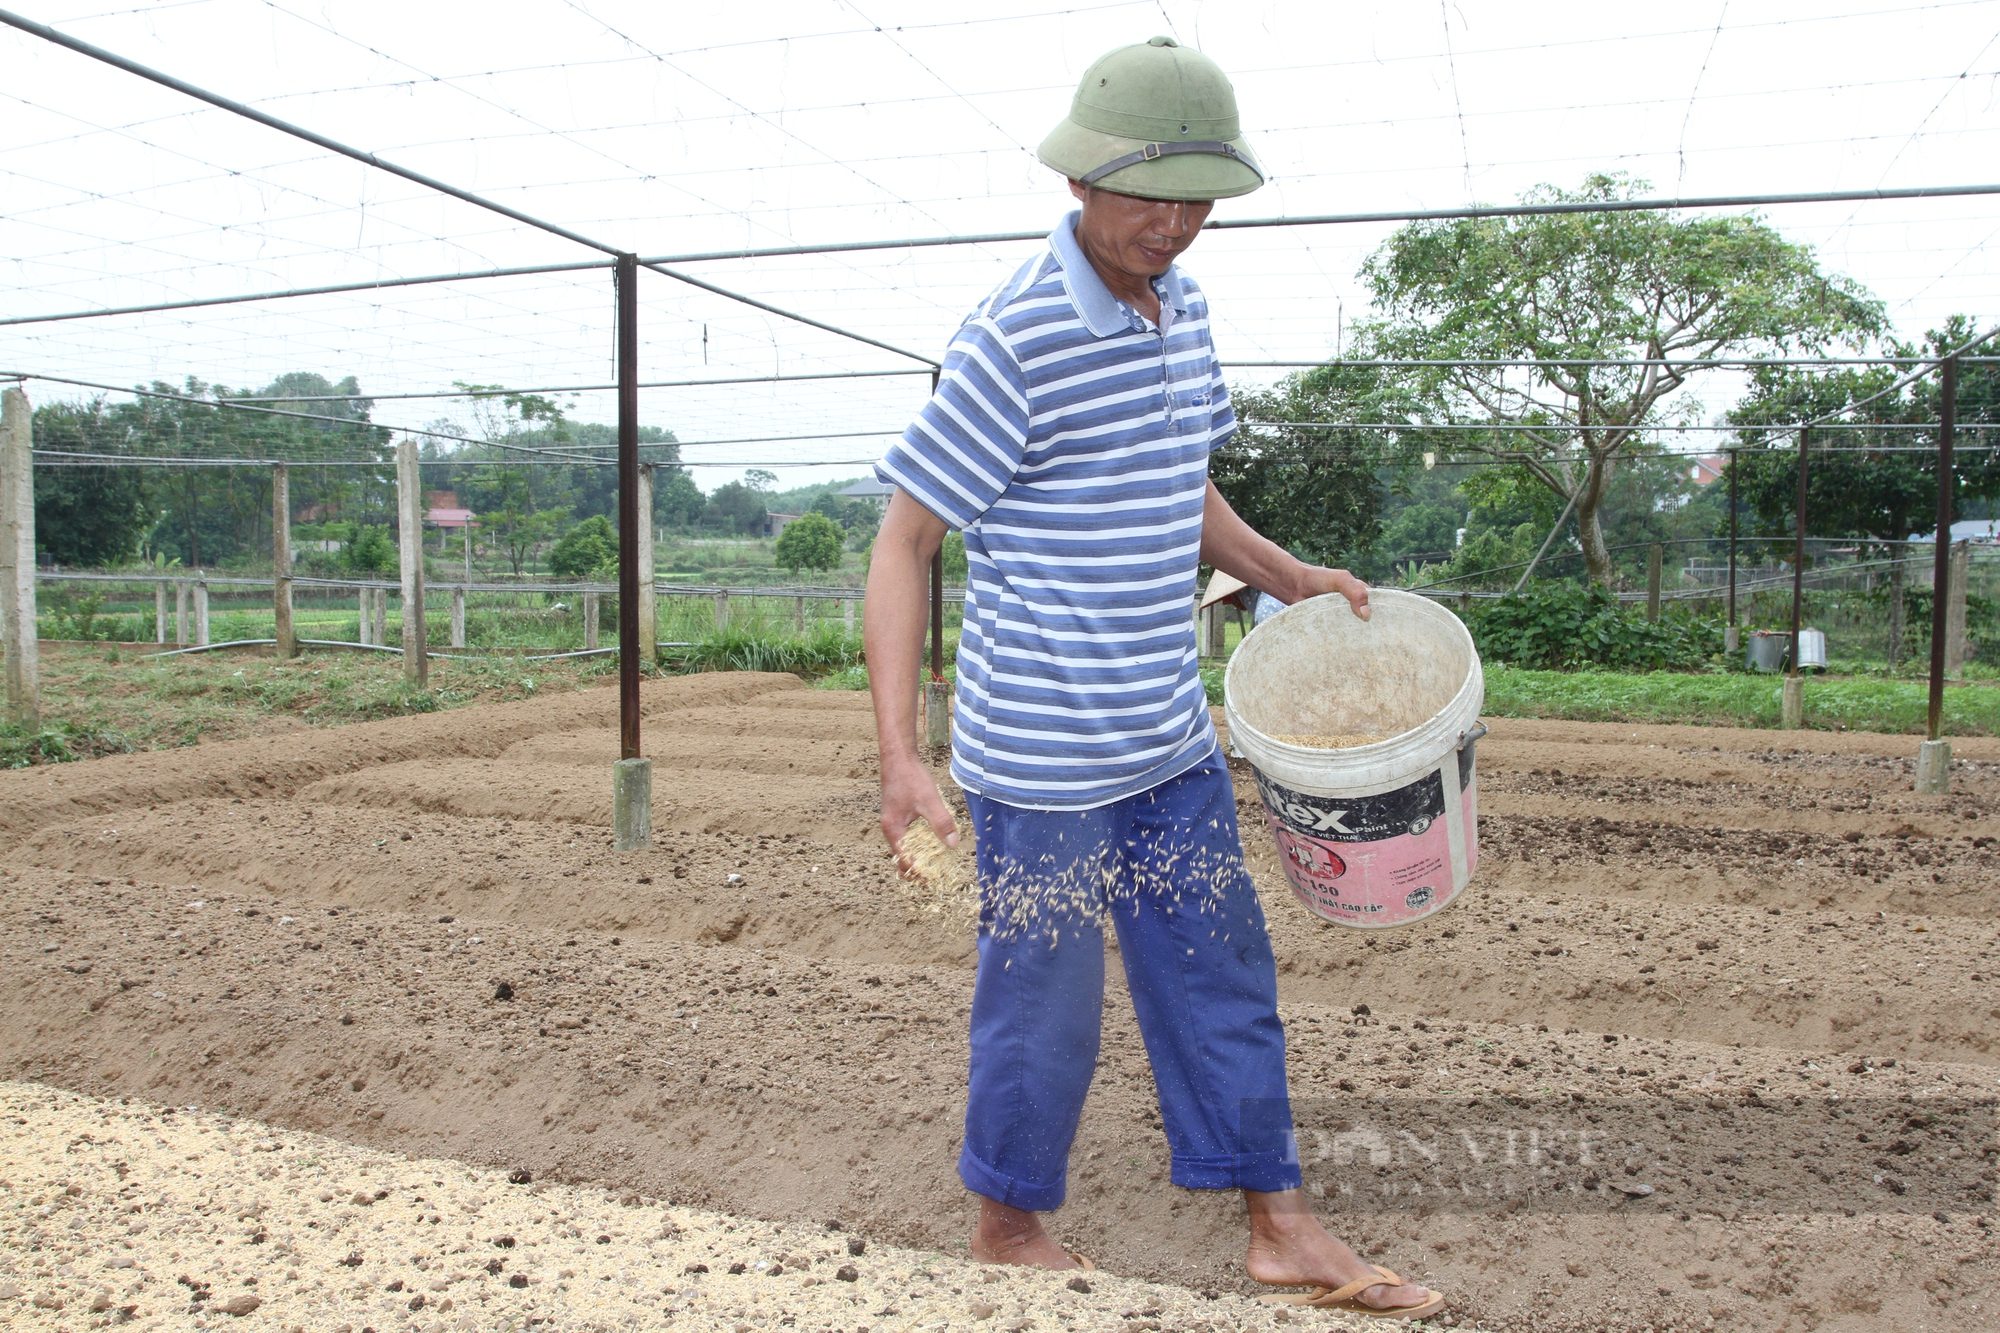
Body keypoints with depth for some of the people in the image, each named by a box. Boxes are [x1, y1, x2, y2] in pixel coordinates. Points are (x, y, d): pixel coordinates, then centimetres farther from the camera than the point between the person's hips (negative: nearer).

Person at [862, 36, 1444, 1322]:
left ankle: (1282, 1228, 31)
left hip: (1172, 739, 8)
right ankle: (1011, 1223, 32)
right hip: (1043, 757, -7)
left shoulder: (1181, 307, 7)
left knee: (1223, 973, 15)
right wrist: (903, 759, -23)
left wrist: (1288, 575, 13)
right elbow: (903, 546, -16)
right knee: (1046, 1002, 8)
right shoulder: (1010, 342, -17)